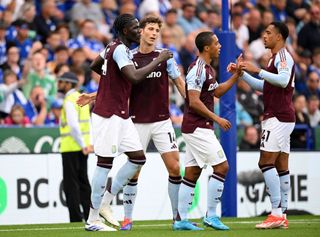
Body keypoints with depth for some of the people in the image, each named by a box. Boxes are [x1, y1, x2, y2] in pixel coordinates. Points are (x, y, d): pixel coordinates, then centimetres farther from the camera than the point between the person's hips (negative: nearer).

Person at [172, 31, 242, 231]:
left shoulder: (208, 69, 15)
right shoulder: (198, 70, -16)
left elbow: (217, 92, 29)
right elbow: (194, 102, -21)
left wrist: (237, 75, 22)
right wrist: (217, 119, -18)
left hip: (200, 128, 10)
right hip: (198, 128, -10)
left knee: (192, 173, 8)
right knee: (221, 167, -8)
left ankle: (181, 220, 9)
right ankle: (211, 215, -5)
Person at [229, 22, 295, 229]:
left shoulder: (283, 55, -9)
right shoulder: (277, 57, 23)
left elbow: (283, 80, -27)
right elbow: (264, 86, 31)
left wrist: (257, 70, -24)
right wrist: (242, 73, 26)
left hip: (278, 117, -10)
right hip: (282, 117, 10)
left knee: (266, 162, -13)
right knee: (281, 166, 6)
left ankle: (277, 213, -18)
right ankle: (282, 215, 5)